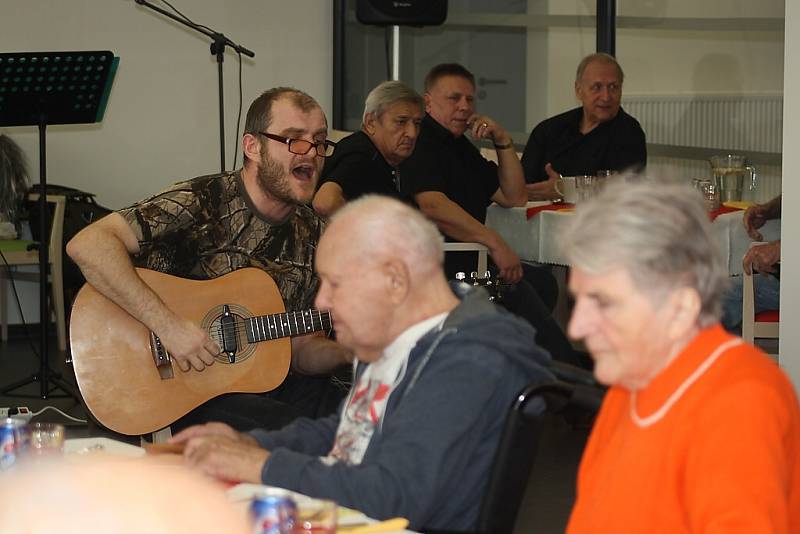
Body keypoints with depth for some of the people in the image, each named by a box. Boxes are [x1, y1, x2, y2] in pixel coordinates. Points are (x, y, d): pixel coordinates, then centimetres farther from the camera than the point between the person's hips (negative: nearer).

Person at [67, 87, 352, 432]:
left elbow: (300, 348, 13)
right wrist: (168, 325, -29)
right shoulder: (202, 203, -14)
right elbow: (86, 246, -26)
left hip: (274, 387, 7)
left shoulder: (311, 232, 8)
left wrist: (346, 352, -9)